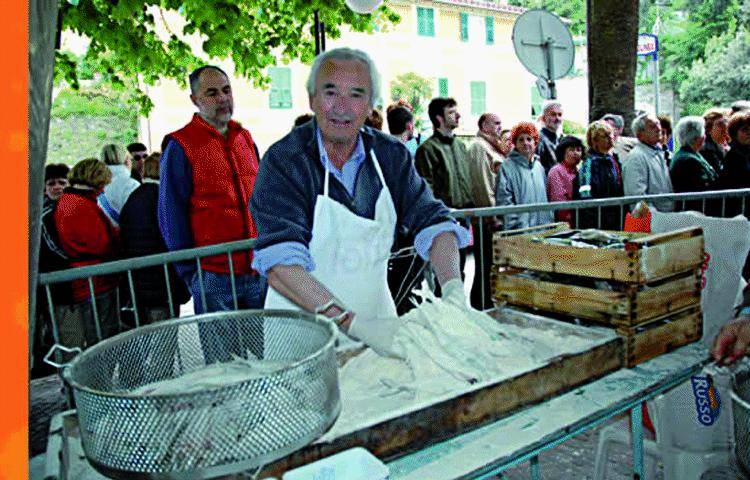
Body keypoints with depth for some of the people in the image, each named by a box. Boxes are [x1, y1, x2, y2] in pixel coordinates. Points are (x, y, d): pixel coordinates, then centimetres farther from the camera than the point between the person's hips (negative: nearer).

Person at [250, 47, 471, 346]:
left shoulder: (390, 154, 2)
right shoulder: (284, 160, -14)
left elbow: (432, 221, -1)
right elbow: (280, 267, -24)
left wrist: (454, 291, -18)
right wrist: (352, 323, -33)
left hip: (377, 317, 3)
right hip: (304, 328, -2)